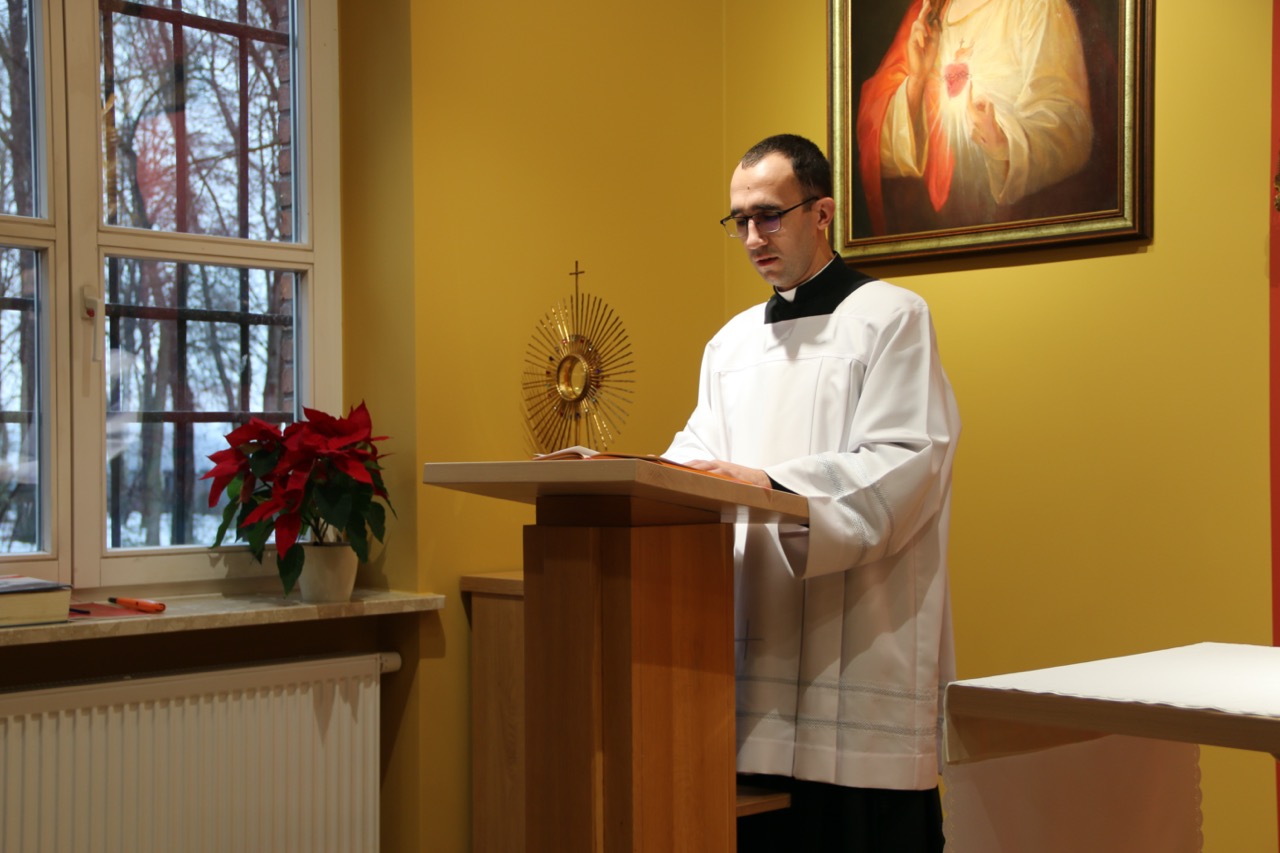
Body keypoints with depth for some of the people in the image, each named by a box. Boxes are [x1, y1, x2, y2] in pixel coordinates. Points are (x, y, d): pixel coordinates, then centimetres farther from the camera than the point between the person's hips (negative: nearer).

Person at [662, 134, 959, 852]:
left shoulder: (893, 319, -1)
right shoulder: (732, 342, 19)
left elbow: (904, 467, -12)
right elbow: (698, 457, 13)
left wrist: (772, 487, -23)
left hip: (861, 652, -5)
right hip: (757, 646, 6)